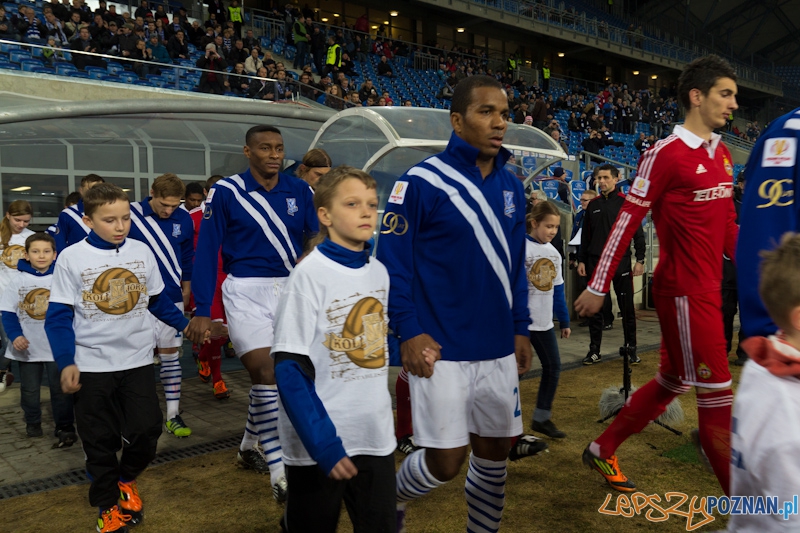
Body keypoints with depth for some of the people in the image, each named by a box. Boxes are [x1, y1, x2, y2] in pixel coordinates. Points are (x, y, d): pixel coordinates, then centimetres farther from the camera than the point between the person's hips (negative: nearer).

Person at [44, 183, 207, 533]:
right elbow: (59, 316, -7)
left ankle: (126, 479, 34)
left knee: (147, 430, 4)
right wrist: (66, 362, -15)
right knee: (100, 441, 9)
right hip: (92, 366, -2)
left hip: (138, 361, 2)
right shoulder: (71, 258, -9)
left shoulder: (142, 252, -1)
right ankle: (108, 505, 29)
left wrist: (185, 324, 4)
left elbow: (157, 301, 11)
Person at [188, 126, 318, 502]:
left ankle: (250, 446, 36)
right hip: (246, 291, -4)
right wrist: (202, 310, -7)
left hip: (289, 289, 4)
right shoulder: (225, 192, -5)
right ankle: (279, 474, -6)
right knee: (267, 373, -13)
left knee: (270, 374, 13)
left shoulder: (299, 191, 4)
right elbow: (206, 251, -4)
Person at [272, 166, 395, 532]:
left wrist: (379, 412, 7)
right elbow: (290, 368, -17)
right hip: (319, 445, -5)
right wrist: (322, 443, -20)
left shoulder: (379, 272, 3)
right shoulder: (310, 275, -14)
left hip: (376, 438, 5)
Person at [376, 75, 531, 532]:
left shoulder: (511, 187, 7)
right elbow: (393, 260, -10)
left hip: (499, 350, 6)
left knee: (495, 451, 14)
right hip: (442, 352, -6)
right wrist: (409, 332, -15)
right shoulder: (422, 182, -12)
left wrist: (521, 328, 11)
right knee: (446, 461, 0)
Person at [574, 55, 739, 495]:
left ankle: (602, 450, 33)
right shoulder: (666, 154, -12)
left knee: (672, 381, 16)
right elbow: (626, 222, -13)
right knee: (718, 397, -2)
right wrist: (598, 287, -12)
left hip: (709, 289, 9)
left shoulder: (721, 154, 12)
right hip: (684, 291, -9)